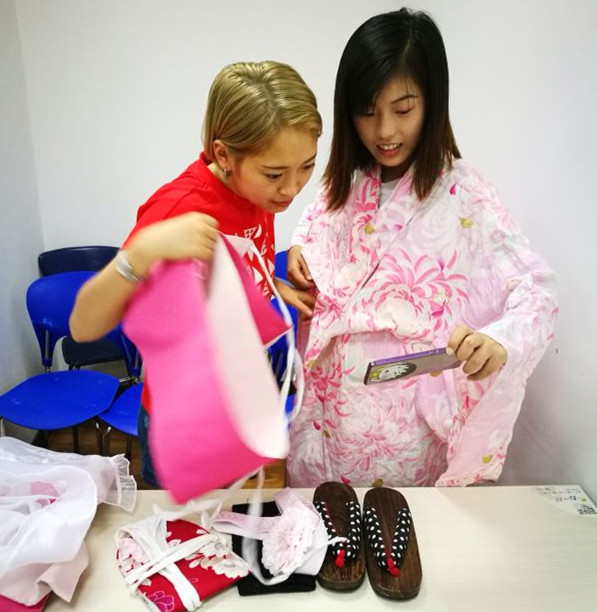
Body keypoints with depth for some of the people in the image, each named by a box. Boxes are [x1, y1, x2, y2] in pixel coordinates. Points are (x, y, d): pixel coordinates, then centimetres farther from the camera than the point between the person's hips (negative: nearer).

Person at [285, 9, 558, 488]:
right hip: (329, 403, 5)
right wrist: (299, 251, -5)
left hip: (406, 418, -4)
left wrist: (498, 340, -40)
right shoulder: (347, 182, 0)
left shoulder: (463, 196, -16)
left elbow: (535, 288, -19)